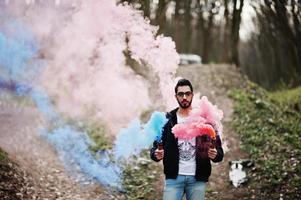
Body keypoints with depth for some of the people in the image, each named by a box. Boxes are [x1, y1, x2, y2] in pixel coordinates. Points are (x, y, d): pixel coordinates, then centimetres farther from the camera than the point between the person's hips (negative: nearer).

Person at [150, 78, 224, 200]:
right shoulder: (167, 120, 6)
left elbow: (219, 150, 4)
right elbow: (155, 147, 6)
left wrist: (215, 154, -19)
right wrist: (156, 154, -17)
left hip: (197, 179, 0)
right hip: (174, 177, 0)